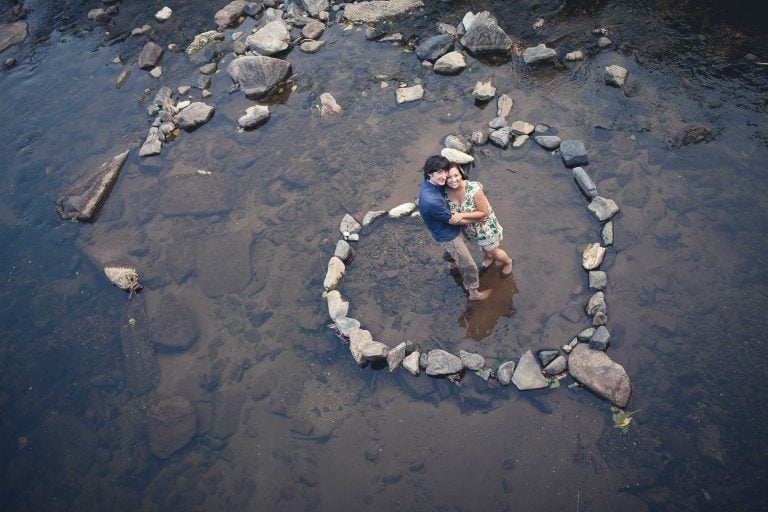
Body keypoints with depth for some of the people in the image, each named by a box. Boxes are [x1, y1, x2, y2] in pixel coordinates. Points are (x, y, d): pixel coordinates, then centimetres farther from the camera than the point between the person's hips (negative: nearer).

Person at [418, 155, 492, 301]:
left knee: (456, 253, 38)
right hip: (448, 236, -8)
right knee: (469, 265, 11)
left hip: (446, 229, 8)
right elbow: (453, 220, -27)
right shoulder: (431, 201, -42)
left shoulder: (428, 183, -16)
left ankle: (457, 263, 69)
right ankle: (474, 293, 34)